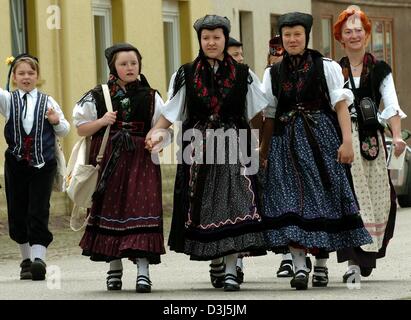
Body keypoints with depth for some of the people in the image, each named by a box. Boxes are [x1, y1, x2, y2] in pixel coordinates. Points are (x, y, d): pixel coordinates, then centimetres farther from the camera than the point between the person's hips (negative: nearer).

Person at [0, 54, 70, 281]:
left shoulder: (47, 102, 6)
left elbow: (64, 131, 12)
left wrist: (57, 121, -10)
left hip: (43, 163, -2)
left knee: (38, 212, -10)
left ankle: (39, 258, -16)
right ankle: (26, 259, 19)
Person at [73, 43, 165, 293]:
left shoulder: (151, 97, 7)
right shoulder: (98, 97, 5)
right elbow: (81, 129, 6)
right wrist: (102, 121, -10)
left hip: (141, 161, -1)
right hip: (109, 161, 1)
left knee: (141, 210, -11)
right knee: (111, 209, 5)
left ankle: (143, 271, -15)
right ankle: (115, 268, 19)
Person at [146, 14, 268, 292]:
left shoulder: (243, 75, 6)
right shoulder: (186, 75, 8)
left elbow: (259, 114, 6)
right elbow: (171, 112, 5)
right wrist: (156, 132, -12)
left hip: (233, 147, -1)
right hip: (198, 149, 2)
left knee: (234, 204, -13)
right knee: (203, 206, 3)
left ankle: (231, 269, -15)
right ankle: (215, 263, 19)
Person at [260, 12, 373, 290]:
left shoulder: (327, 67, 2)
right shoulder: (273, 73, 12)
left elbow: (341, 105, -4)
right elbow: (270, 115, 13)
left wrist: (347, 141, -14)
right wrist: (263, 152, 9)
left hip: (322, 138, -2)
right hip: (286, 143, 2)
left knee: (322, 199, 1)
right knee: (290, 202, -10)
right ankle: (299, 265, -15)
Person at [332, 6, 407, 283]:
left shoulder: (380, 70, 7)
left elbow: (392, 106, -3)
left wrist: (397, 137, -18)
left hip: (371, 140, 1)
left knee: (377, 198, 3)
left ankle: (366, 257, 19)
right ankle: (353, 262, -13)